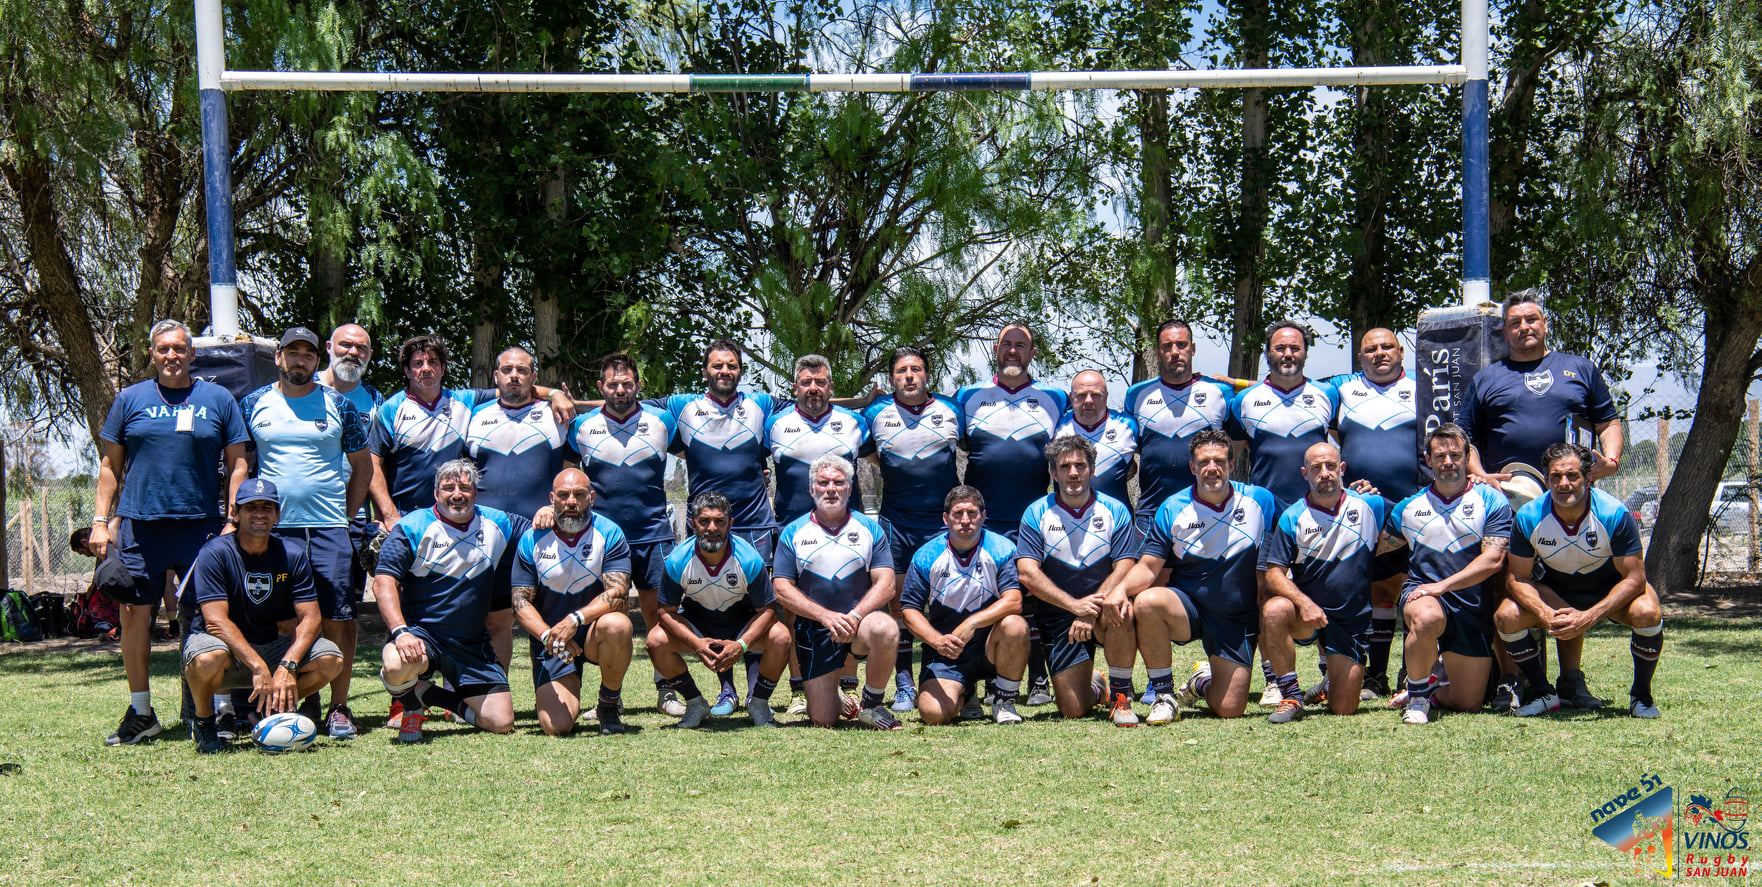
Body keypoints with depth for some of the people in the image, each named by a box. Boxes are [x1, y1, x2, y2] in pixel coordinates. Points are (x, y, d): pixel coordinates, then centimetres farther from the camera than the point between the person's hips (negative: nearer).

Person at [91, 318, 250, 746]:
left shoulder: (218, 400, 8)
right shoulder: (131, 399, 10)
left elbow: (237, 464, 8)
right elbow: (110, 465, 12)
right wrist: (101, 521, 3)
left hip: (202, 525, -1)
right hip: (140, 523, 1)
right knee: (133, 614, 2)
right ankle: (140, 713, 14)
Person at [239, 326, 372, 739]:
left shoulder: (338, 405, 7)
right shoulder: (253, 404, 8)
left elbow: (362, 466, 12)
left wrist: (348, 515, 4)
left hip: (330, 527, -1)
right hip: (274, 527, 1)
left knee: (339, 618, -5)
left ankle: (339, 707, 3)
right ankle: (304, 703, 14)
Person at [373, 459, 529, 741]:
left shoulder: (496, 524, 8)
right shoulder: (413, 527, -4)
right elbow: (384, 582, -12)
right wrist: (400, 632, -27)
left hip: (472, 643, 4)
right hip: (420, 632, -4)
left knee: (501, 722, -7)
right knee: (397, 667, -40)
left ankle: (431, 695, 20)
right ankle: (412, 705, 1)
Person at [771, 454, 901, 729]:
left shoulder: (869, 528, 5)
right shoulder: (793, 533, 5)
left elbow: (886, 584, -3)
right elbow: (781, 589, -3)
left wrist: (855, 615, -20)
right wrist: (827, 616, -16)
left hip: (862, 618, 0)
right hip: (814, 629, 0)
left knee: (885, 631, -37)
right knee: (822, 720, -6)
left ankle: (871, 703, -10)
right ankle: (836, 697, 33)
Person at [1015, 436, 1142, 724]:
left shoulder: (1115, 511, 0)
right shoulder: (1036, 514, -1)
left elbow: (1124, 568, -9)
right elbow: (1027, 572, -11)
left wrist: (1091, 609, -24)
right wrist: (1075, 604, -22)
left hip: (1100, 605, 0)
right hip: (1058, 615, 0)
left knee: (1119, 612, -38)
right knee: (1072, 709, -9)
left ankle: (1120, 693, -14)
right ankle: (1093, 690, 30)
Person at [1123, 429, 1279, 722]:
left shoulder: (1260, 501, -2)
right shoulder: (1172, 509, -5)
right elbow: (1147, 568, -10)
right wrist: (1119, 590, -27)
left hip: (1237, 620, 1)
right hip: (1186, 608, 0)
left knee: (1229, 709, -8)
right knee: (1147, 602, -34)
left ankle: (1203, 682, 31)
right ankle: (1164, 694, -15)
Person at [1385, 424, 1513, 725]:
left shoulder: (1492, 501, 0)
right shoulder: (1408, 507, 8)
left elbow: (1493, 560, -11)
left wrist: (1443, 586, -19)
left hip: (1473, 607, 1)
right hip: (1423, 592, 0)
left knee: (1468, 704, 3)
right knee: (1426, 618, -40)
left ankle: (1434, 688, 39)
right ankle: (1418, 695, -16)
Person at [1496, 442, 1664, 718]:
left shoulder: (1614, 514, -28)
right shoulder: (1528, 517, -22)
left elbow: (1634, 578, -25)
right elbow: (1518, 577, -13)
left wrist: (1590, 617, -37)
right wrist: (1547, 615, -32)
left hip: (1611, 591, -2)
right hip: (1555, 591, 2)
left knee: (1647, 613, -34)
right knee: (1506, 616, -23)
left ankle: (1641, 695, -7)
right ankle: (1544, 694, 0)